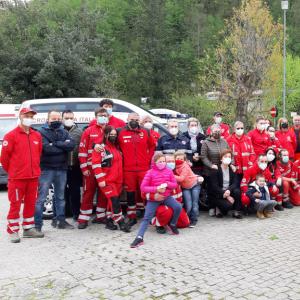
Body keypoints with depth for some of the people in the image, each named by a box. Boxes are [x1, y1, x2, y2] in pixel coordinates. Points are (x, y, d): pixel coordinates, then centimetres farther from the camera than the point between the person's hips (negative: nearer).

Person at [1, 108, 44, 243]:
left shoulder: (37, 136, 9)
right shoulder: (11, 135, -8)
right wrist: (12, 171, 3)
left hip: (33, 177, 6)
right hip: (17, 177, -5)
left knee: (31, 203, 12)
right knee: (15, 204, 0)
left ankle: (28, 228, 24)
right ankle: (13, 231, 10)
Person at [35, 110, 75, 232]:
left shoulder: (64, 132, 11)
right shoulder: (42, 132, -4)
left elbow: (71, 145, -8)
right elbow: (47, 148, -19)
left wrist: (55, 144, -14)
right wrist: (63, 146, -9)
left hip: (62, 169, 5)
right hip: (46, 169, -5)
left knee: (60, 196, 15)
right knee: (41, 197, -4)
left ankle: (61, 221, 25)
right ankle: (37, 224, 1)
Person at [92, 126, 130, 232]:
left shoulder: (116, 148, 16)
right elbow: (96, 164, -15)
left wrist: (121, 179, 20)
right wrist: (100, 179, -18)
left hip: (118, 180, 7)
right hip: (107, 181, -7)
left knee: (113, 201, 10)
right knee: (114, 200, -12)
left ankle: (110, 221, 19)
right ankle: (121, 222, -6)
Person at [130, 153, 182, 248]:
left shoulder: (169, 171, 3)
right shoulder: (150, 172, -8)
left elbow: (175, 184, 5)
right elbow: (143, 188, -11)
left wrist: (167, 184, -17)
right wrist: (156, 189, -23)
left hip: (167, 196, 3)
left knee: (178, 207, -18)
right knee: (147, 217, -12)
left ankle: (172, 225, 8)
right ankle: (139, 238, -16)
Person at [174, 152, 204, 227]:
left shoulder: (185, 166, -23)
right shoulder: (175, 167, -8)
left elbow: (181, 178, -32)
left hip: (194, 184, -3)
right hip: (185, 188, 3)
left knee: (194, 204, -1)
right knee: (188, 205, -10)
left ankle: (193, 220, 11)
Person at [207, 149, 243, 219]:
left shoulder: (232, 169, 4)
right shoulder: (215, 170, -9)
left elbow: (235, 183, -6)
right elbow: (214, 187, -16)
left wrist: (228, 190, -28)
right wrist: (226, 196, -23)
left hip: (229, 192, 4)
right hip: (216, 195, -4)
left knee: (237, 191, -26)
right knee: (228, 205, -29)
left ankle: (236, 211, -9)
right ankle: (219, 209, 4)